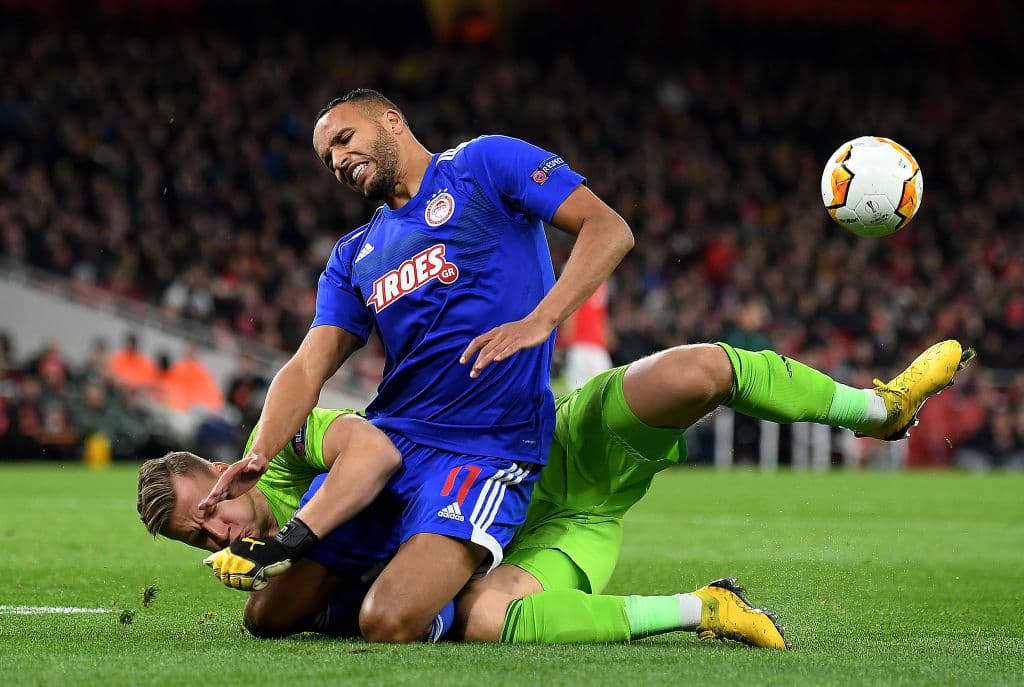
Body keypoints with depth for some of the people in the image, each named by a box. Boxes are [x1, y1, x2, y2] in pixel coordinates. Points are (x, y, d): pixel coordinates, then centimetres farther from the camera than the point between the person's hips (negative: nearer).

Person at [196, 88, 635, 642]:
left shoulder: (485, 164, 3)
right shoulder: (355, 256, 20)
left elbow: (610, 229, -6)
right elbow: (308, 368, 9)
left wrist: (538, 321, -20)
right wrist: (257, 458, -11)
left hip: (485, 447, -7)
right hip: (386, 437, 7)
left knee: (389, 624, -25)